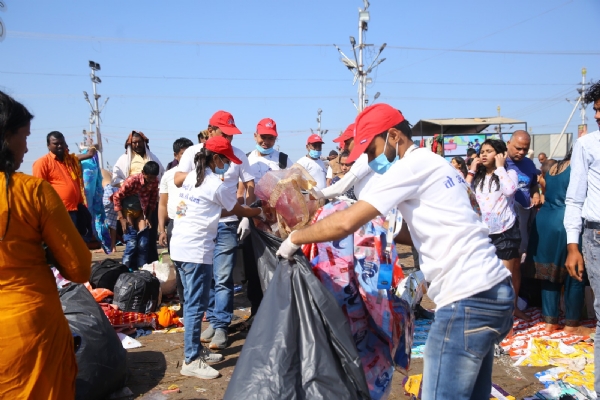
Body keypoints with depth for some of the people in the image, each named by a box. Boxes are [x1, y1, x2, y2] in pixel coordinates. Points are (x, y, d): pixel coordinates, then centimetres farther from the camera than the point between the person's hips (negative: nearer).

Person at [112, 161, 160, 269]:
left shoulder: (155, 181, -12)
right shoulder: (132, 180, -25)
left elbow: (153, 200, 3)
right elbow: (117, 197, -16)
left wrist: (148, 218, 1)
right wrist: (121, 218, -16)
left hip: (142, 212, 4)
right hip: (128, 211, -4)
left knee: (143, 244, -2)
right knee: (131, 243, -13)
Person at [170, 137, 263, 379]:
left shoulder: (192, 177, 14)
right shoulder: (216, 185, -10)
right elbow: (239, 211, 2)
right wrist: (260, 211, 22)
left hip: (180, 246, 9)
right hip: (197, 250, -9)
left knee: (192, 302, 16)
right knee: (197, 305, -3)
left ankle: (196, 350, 25)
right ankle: (191, 361, 4)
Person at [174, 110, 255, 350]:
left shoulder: (237, 154, 4)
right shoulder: (194, 152, 4)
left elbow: (250, 185, 5)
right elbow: (178, 180, -6)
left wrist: (243, 203, -12)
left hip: (226, 223, -1)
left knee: (223, 278, -4)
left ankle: (221, 327, 3)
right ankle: (212, 321, 21)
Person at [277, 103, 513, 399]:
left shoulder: (413, 164, -10)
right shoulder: (433, 164, 19)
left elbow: (346, 223, -15)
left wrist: (294, 239, -2)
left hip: (468, 300, -10)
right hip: (489, 291, 10)